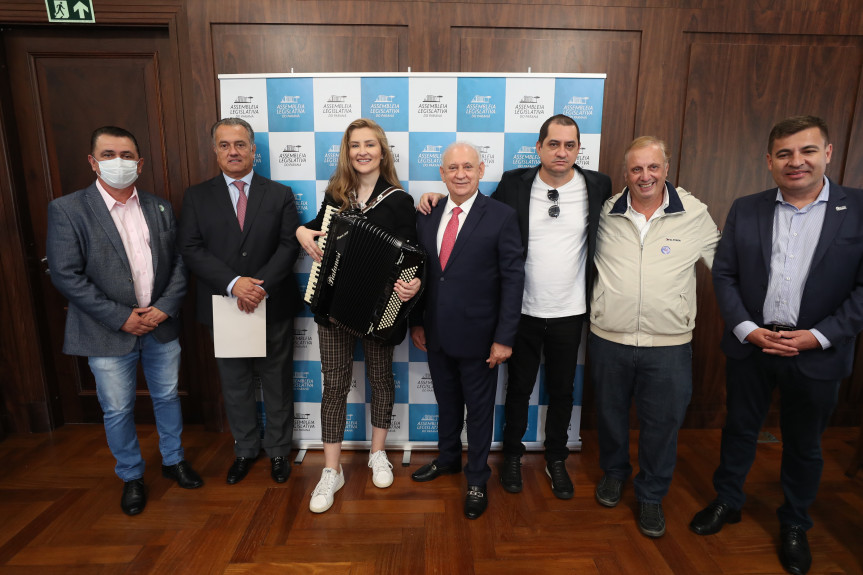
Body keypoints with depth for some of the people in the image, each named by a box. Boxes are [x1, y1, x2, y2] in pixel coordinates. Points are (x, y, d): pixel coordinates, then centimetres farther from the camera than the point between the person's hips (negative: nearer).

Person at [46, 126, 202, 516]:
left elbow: (178, 263, 3)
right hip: (109, 334, -3)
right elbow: (66, 275, -12)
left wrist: (165, 307, -11)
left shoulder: (161, 208, 4)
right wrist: (121, 318, -16)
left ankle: (173, 460, 38)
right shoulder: (67, 210, -7)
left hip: (161, 326, 3)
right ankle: (131, 476, 33)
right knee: (118, 411, 11)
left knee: (167, 397, 17)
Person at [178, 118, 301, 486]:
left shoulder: (280, 194, 2)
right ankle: (246, 449, 36)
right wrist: (234, 284, -19)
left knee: (277, 383, 10)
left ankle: (278, 449, 31)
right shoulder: (197, 197, 4)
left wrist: (261, 286, -19)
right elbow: (191, 250, -6)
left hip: (273, 307, -1)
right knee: (235, 385, 16)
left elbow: (289, 245, -6)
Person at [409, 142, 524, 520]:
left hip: (477, 335, -4)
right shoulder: (427, 216, 4)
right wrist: (416, 321, 7)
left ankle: (477, 480, 33)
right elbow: (420, 272, 9)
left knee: (479, 409, 13)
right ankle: (448, 458, 46)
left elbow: (513, 279, -12)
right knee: (446, 401, 22)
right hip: (436, 333, 4)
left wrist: (504, 338, -15)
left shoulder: (501, 216, -10)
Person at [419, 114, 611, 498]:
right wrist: (440, 198, -10)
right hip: (523, 311, -1)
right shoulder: (514, 183, -5)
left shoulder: (597, 186, -4)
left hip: (570, 313, 1)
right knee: (518, 388, 16)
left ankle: (556, 460, 41)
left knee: (561, 391, 17)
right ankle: (512, 455, 39)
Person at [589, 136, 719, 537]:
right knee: (610, 412, 18)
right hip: (608, 338, 1)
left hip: (668, 344, -1)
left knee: (662, 422, 12)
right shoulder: (606, 213, -2)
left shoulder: (694, 213, -4)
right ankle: (614, 472, 46)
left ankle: (651, 495, 35)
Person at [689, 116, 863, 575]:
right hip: (750, 344, 1)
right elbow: (724, 274, -1)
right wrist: (747, 329, -12)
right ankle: (727, 502, 38)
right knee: (739, 429, 17)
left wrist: (818, 336, -16)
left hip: (817, 352, -1)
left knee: (804, 445, 17)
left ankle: (794, 525, 40)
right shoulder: (745, 210, -1)